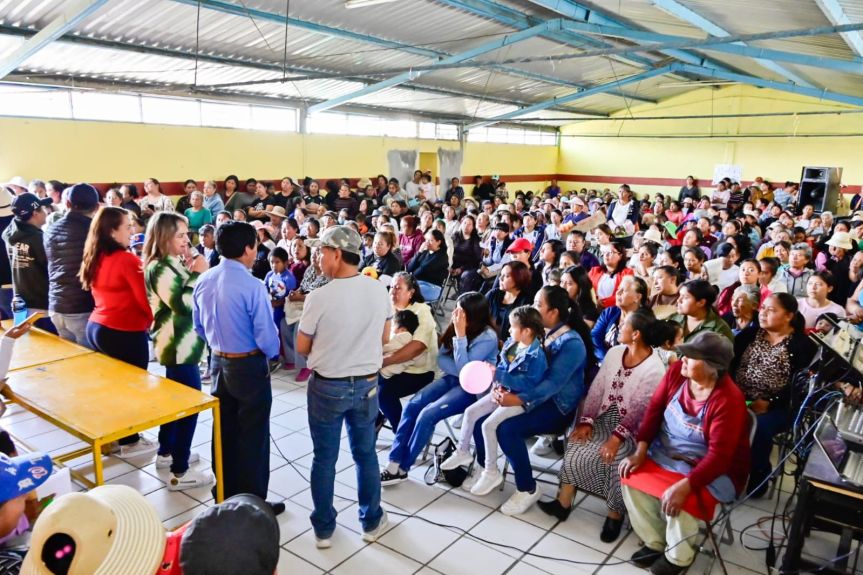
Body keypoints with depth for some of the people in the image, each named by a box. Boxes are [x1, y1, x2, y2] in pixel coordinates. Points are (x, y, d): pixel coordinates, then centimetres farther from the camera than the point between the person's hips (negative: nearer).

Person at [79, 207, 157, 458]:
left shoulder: (94, 258, 6)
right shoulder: (126, 259, -19)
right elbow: (144, 298, -16)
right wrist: (153, 320, 1)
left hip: (96, 327, 8)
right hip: (125, 333, -8)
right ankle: (129, 442, 16)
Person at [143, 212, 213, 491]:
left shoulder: (173, 263, 9)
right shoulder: (160, 268, -20)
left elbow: (187, 296, 13)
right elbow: (184, 304, -28)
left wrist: (192, 268, -1)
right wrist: (197, 273, -22)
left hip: (179, 343, 10)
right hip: (178, 345, -10)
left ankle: (166, 452, 38)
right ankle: (180, 473, 2)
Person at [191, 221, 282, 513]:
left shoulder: (203, 281, -1)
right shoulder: (252, 286, -24)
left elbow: (199, 326, 9)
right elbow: (266, 336, -20)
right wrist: (272, 352, 0)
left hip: (218, 362, 7)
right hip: (249, 366, -7)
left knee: (224, 431, 19)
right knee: (253, 436, 7)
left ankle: (226, 497, 33)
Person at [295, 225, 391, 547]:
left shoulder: (320, 297, -20)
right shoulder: (379, 290, -8)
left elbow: (301, 348, -7)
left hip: (327, 387, -3)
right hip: (367, 384, 3)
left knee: (324, 459, 13)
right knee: (365, 454, 19)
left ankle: (323, 529, 27)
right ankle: (371, 521, 32)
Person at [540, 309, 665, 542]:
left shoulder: (654, 369, -18)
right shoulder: (615, 352, 2)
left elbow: (640, 411, -21)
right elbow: (597, 388, 1)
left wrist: (617, 438, -28)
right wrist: (586, 421, -8)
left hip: (633, 430, -5)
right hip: (606, 418, 6)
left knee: (614, 456, -29)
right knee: (576, 445, -17)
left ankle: (615, 512, -4)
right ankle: (564, 501, -4)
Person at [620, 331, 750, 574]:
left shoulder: (728, 400, -26)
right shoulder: (677, 371, -10)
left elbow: (719, 456, -28)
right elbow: (654, 409, -3)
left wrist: (685, 486, -37)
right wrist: (640, 451, -11)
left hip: (714, 471, -6)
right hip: (665, 453, 6)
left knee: (679, 502, -28)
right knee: (631, 479, -11)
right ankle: (655, 542, 10)